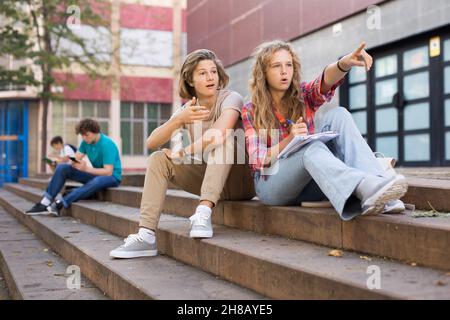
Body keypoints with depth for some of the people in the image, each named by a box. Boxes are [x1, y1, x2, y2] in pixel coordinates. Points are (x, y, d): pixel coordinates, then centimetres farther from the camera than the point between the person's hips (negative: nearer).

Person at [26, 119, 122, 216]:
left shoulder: (107, 144, -23)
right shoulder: (86, 142, 0)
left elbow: (108, 172, -27)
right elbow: (76, 158, 0)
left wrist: (86, 169, -36)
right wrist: (73, 161, -25)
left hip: (112, 176, -7)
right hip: (96, 173, 7)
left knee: (97, 181, -43)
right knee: (61, 167, -7)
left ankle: (60, 204, -41)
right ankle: (45, 202, -16)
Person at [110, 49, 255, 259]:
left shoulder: (230, 98, -11)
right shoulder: (186, 110, 4)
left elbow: (219, 133, -34)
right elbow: (152, 143, -10)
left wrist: (182, 153, -19)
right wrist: (179, 119, -29)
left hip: (240, 181, -5)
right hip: (207, 179, 5)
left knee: (220, 139, -30)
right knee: (159, 159, -10)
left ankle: (204, 213, -39)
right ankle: (146, 236, -20)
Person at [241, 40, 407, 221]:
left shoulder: (304, 95, 7)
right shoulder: (251, 111, 2)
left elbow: (325, 80, -17)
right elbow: (258, 161, -8)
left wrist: (345, 63, -40)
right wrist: (289, 140, -26)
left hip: (310, 181, 3)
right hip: (273, 183, -3)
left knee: (337, 115, -19)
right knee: (310, 147, -35)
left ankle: (376, 180, -41)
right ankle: (366, 188, -62)